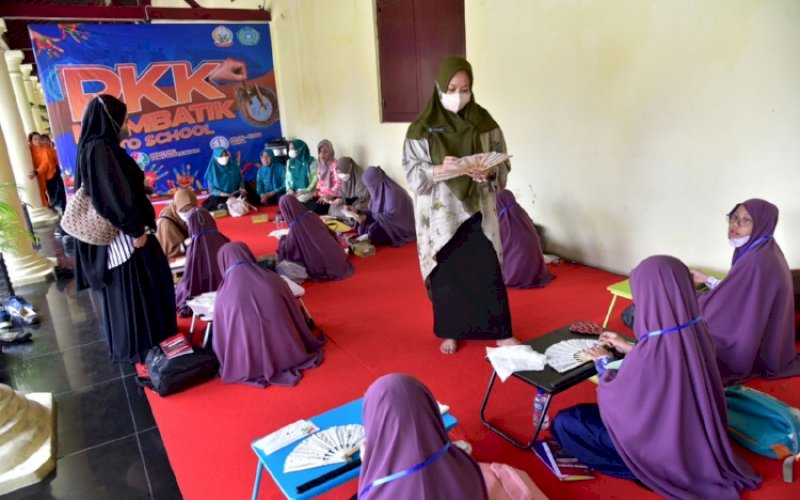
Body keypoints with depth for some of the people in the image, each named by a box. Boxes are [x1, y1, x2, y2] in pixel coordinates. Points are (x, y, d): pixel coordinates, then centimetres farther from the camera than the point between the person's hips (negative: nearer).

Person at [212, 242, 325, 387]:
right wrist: (310, 342, 29)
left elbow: (220, 336, 8)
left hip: (252, 366, -2)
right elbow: (296, 314, 13)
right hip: (289, 353, 2)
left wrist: (226, 364, 26)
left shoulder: (224, 294, -2)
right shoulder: (274, 280, 1)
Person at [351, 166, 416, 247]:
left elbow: (391, 216, -27)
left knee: (374, 233, -29)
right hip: (386, 222, 8)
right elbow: (374, 211, 9)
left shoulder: (393, 192, -24)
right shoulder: (378, 190, 2)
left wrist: (367, 218, -28)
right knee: (361, 227, -11)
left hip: (399, 227, -8)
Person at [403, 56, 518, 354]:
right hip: (441, 212, -1)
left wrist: (489, 173, -19)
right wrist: (439, 169, -26)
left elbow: (503, 163, 3)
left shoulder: (484, 122, 1)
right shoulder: (422, 128, -4)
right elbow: (411, 173, -7)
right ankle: (450, 332, 25)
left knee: (488, 271, 3)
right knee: (445, 273, 8)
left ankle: (500, 332, 18)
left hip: (477, 209, 1)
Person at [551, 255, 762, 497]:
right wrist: (627, 347, 12)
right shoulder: (697, 332, -14)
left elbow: (612, 400, -18)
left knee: (564, 422, 2)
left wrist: (603, 362, -1)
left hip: (661, 442, -7)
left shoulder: (650, 353, -36)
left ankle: (640, 465, 4)